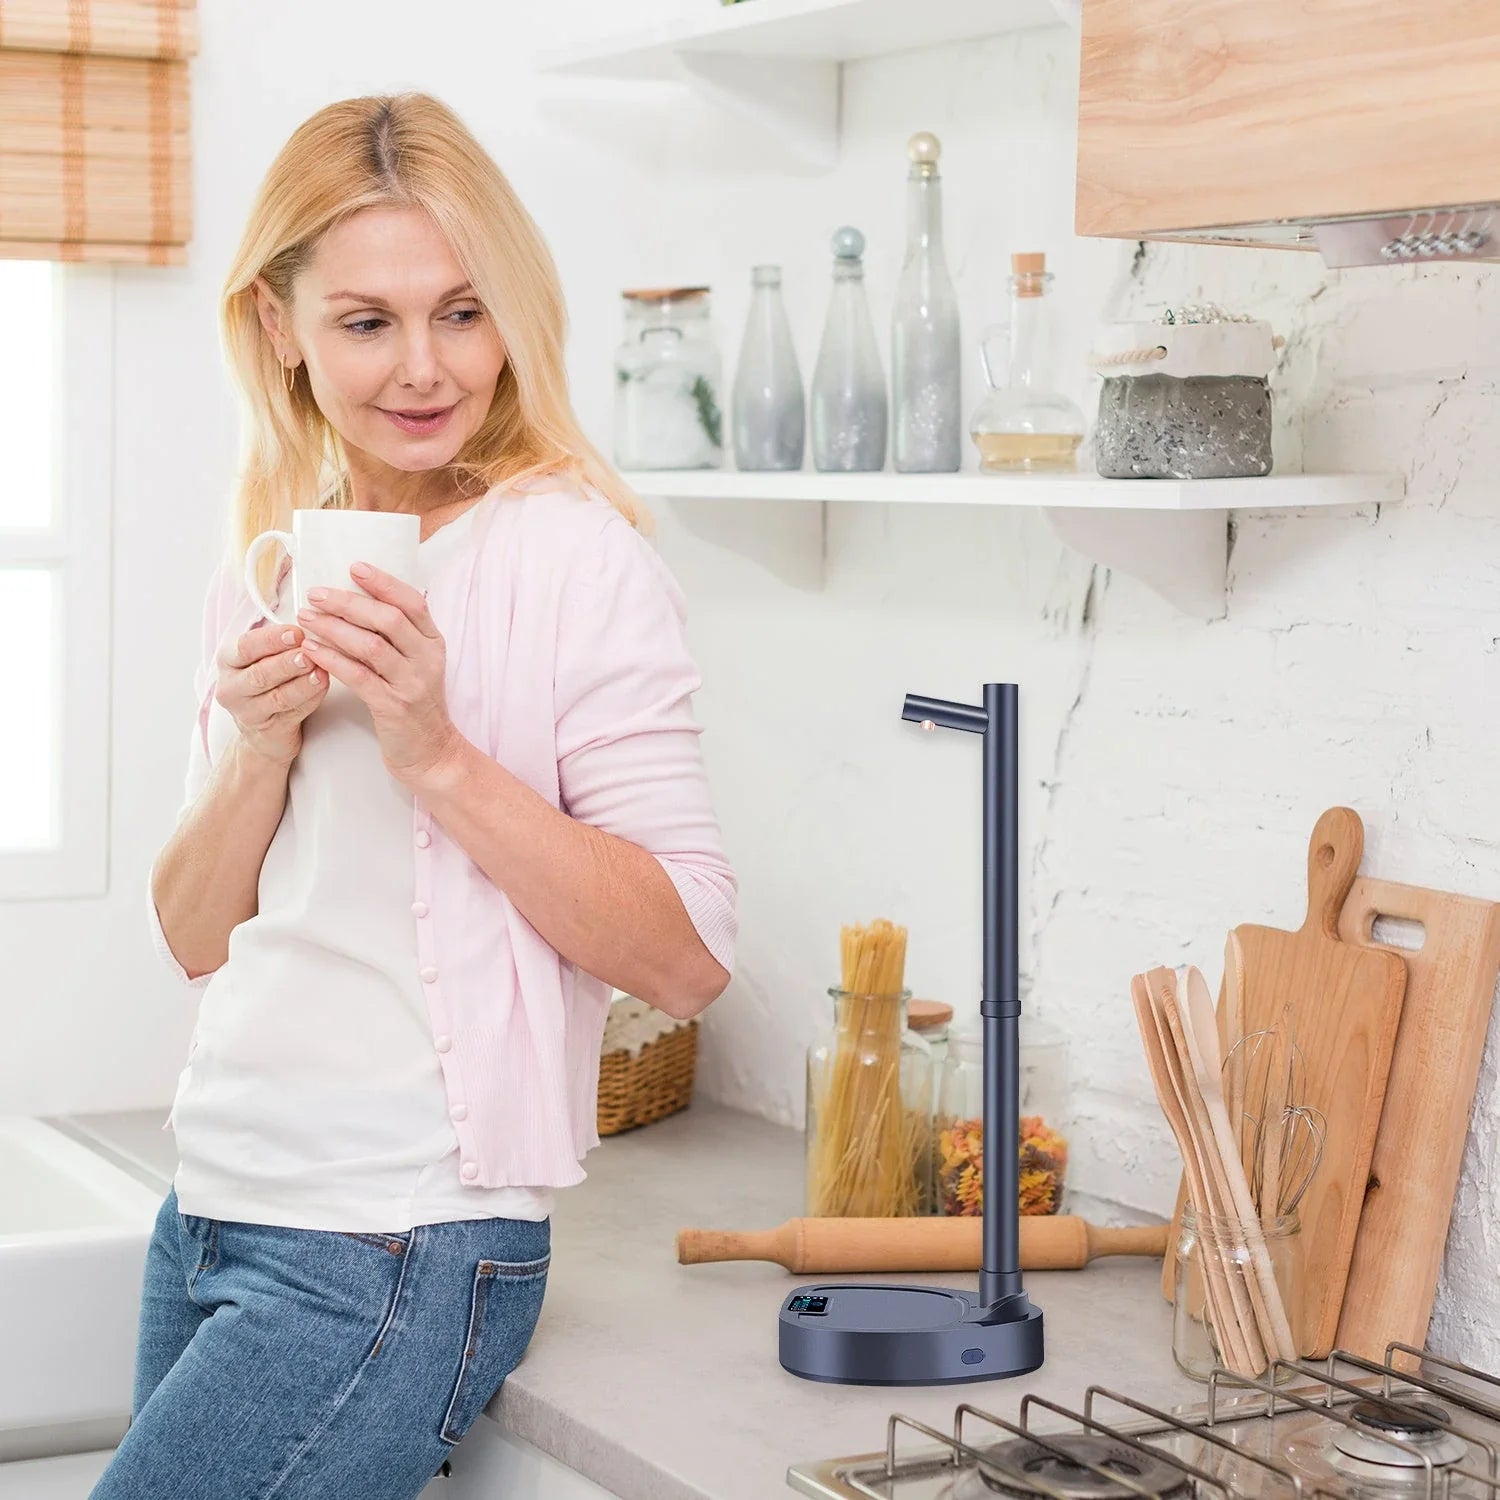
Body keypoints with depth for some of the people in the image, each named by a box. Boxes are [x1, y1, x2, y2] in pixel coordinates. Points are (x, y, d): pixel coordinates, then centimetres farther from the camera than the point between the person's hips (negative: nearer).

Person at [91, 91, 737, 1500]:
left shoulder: (575, 556, -11)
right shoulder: (266, 568, 10)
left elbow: (687, 958, -16)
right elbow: (196, 937, 11)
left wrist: (438, 753, -22)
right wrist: (258, 750, -7)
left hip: (394, 1250, -7)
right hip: (211, 1216, 7)